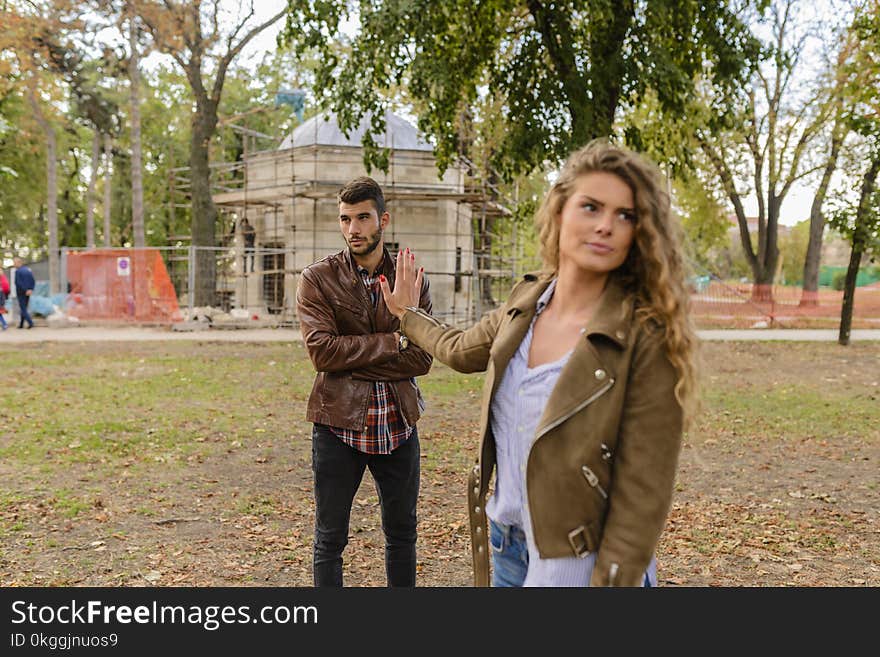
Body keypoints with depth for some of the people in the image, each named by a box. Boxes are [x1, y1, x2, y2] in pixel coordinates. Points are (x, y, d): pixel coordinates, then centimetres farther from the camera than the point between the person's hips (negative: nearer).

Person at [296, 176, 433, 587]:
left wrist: (352, 362, -14)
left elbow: (422, 359, -6)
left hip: (397, 423, 3)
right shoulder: (317, 279, -3)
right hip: (339, 423, -2)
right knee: (330, 538, 10)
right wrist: (391, 342, -15)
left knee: (401, 532, 17)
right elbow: (321, 350, -16)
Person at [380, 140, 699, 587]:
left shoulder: (646, 338, -19)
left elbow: (643, 494, -17)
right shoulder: (527, 301, -2)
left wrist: (615, 579, -19)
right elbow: (461, 349, 19)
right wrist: (407, 313, 33)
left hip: (579, 566, -6)